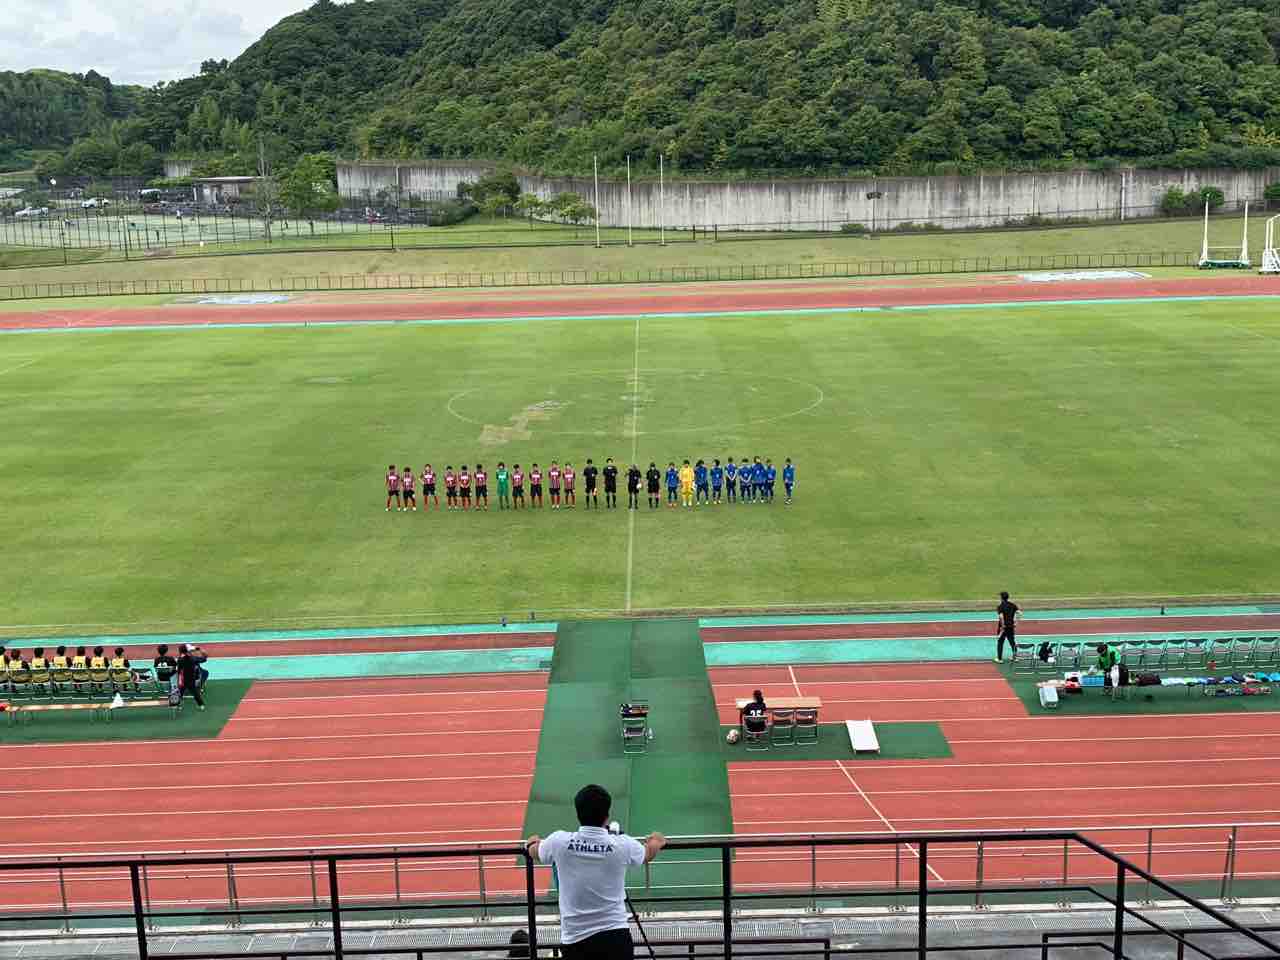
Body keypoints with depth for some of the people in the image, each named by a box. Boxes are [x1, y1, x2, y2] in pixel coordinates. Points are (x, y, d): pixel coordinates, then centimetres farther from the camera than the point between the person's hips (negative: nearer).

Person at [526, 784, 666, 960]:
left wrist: (532, 843, 42)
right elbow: (648, 853, 19)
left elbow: (534, 852, 17)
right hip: (616, 938, 0)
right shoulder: (622, 845, -6)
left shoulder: (560, 842, -7)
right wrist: (656, 843, 43)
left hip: (575, 940, 0)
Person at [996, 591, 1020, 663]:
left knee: (1000, 642, 6)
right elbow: (1020, 613, -3)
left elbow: (1001, 617, -29)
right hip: (1011, 626, 5)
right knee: (1012, 641, 19)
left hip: (1003, 627, -5)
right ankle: (1015, 656, 26)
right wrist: (1015, 621, 4)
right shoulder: (1012, 605, 1)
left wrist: (1003, 625, -19)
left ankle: (999, 659, 9)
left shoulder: (1000, 607, -15)